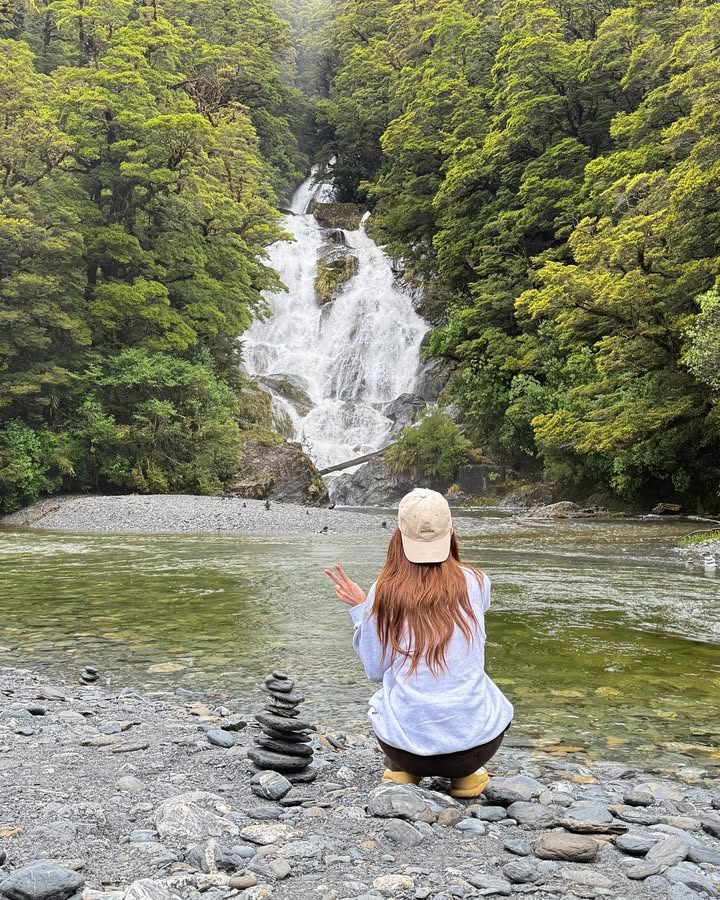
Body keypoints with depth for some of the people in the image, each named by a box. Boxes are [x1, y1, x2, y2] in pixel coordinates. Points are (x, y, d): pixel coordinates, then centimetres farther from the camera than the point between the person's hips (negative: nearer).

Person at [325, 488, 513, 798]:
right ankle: (466, 773, 17)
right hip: (476, 742, 0)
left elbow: (375, 671, 6)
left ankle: (402, 771, 15)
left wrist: (359, 608, 14)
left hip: (405, 744, 0)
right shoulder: (476, 583, -2)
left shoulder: (383, 594, -5)